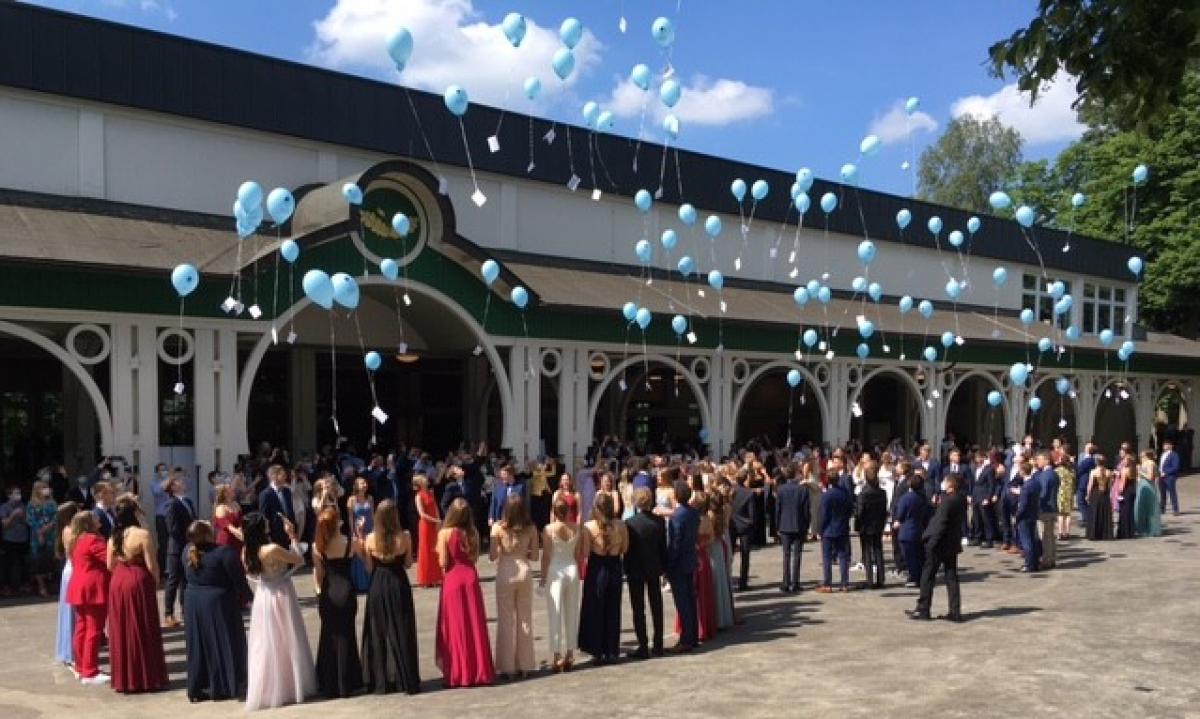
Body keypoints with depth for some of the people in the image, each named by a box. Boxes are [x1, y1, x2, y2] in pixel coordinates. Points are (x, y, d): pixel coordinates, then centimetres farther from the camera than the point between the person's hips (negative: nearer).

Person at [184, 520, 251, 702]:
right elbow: (239, 579, -15)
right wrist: (248, 596, -1)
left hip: (193, 602, 6)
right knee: (223, 643, 6)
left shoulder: (188, 551, -1)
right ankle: (222, 688, 12)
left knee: (198, 645, 15)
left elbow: (189, 575, 13)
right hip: (219, 603, -6)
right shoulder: (225, 551, -21)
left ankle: (196, 689, 21)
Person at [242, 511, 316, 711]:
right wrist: (292, 536, -7)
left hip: (262, 599, 6)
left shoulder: (247, 551, -4)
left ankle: (266, 691, 20)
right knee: (285, 643, 8)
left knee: (265, 646, 14)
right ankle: (289, 688, 18)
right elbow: (300, 560, -14)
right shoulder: (273, 549, -24)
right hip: (280, 598, -6)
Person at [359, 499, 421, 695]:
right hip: (399, 585, -1)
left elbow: (369, 568, -2)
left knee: (378, 633, 12)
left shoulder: (371, 539, -10)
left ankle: (380, 681, 16)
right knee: (401, 632, 10)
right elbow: (408, 563, -1)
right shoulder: (404, 537, -12)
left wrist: (361, 542, 0)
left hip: (378, 587, 1)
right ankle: (405, 680, 14)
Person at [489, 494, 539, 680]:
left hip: (505, 573, -2)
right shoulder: (531, 528, -4)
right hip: (524, 572, 2)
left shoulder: (498, 527, -8)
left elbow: (492, 556, -9)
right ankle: (524, 666, 18)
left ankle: (506, 666, 12)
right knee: (525, 619, 12)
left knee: (506, 620, 8)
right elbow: (534, 556, -2)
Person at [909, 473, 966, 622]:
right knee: (951, 577, 10)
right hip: (953, 544, 8)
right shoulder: (961, 500, 5)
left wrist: (931, 543, -17)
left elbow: (940, 524, -21)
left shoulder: (946, 501, -19)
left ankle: (923, 610, 8)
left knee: (928, 576, 3)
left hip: (940, 543, -8)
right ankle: (955, 612, 8)